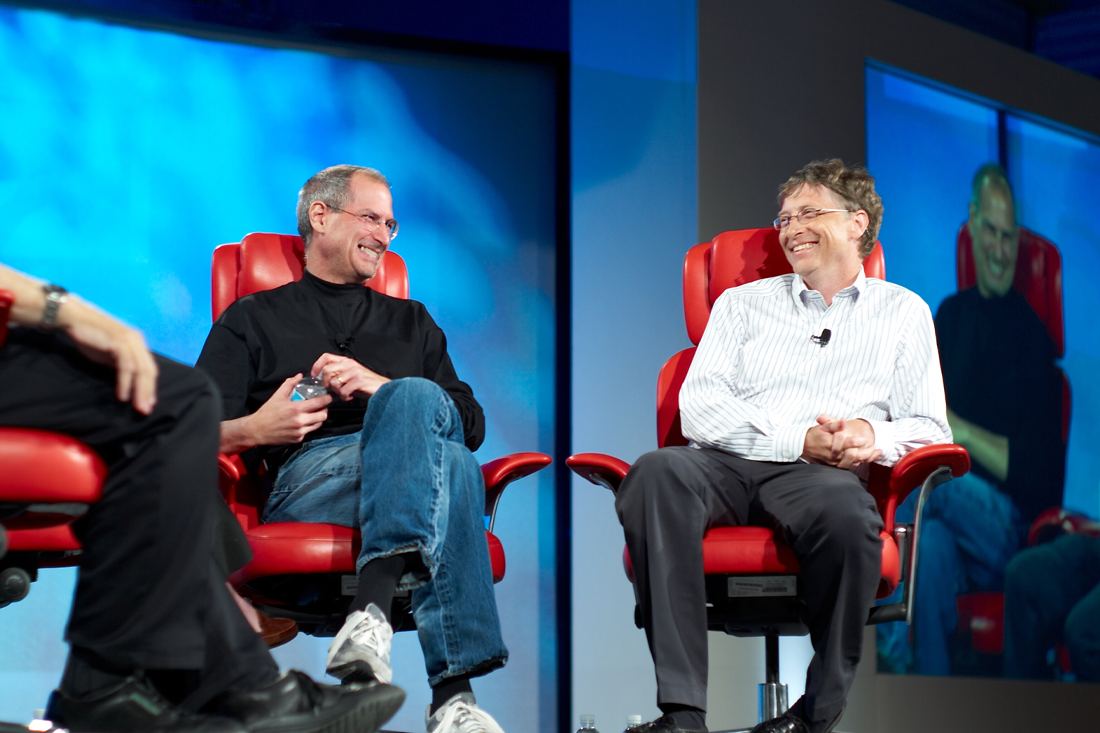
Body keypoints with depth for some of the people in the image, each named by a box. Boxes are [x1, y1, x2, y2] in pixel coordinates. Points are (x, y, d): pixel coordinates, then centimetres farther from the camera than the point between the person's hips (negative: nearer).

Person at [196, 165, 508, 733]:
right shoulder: (253, 319, 26)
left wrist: (382, 388, 2)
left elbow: (472, 423, 20)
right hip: (308, 476, -2)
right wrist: (254, 430, -12)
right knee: (449, 463, -37)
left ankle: (372, 607, -51)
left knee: (414, 400, -37)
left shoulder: (411, 322, 35)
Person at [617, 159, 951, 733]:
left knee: (846, 509, -40)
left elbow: (929, 427, 14)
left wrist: (873, 436, -11)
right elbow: (697, 405, 9)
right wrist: (798, 440, -7)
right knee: (656, 473, -35)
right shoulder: (743, 303, 25)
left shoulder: (902, 312, 23)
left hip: (822, 474, -1)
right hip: (725, 466, 2)